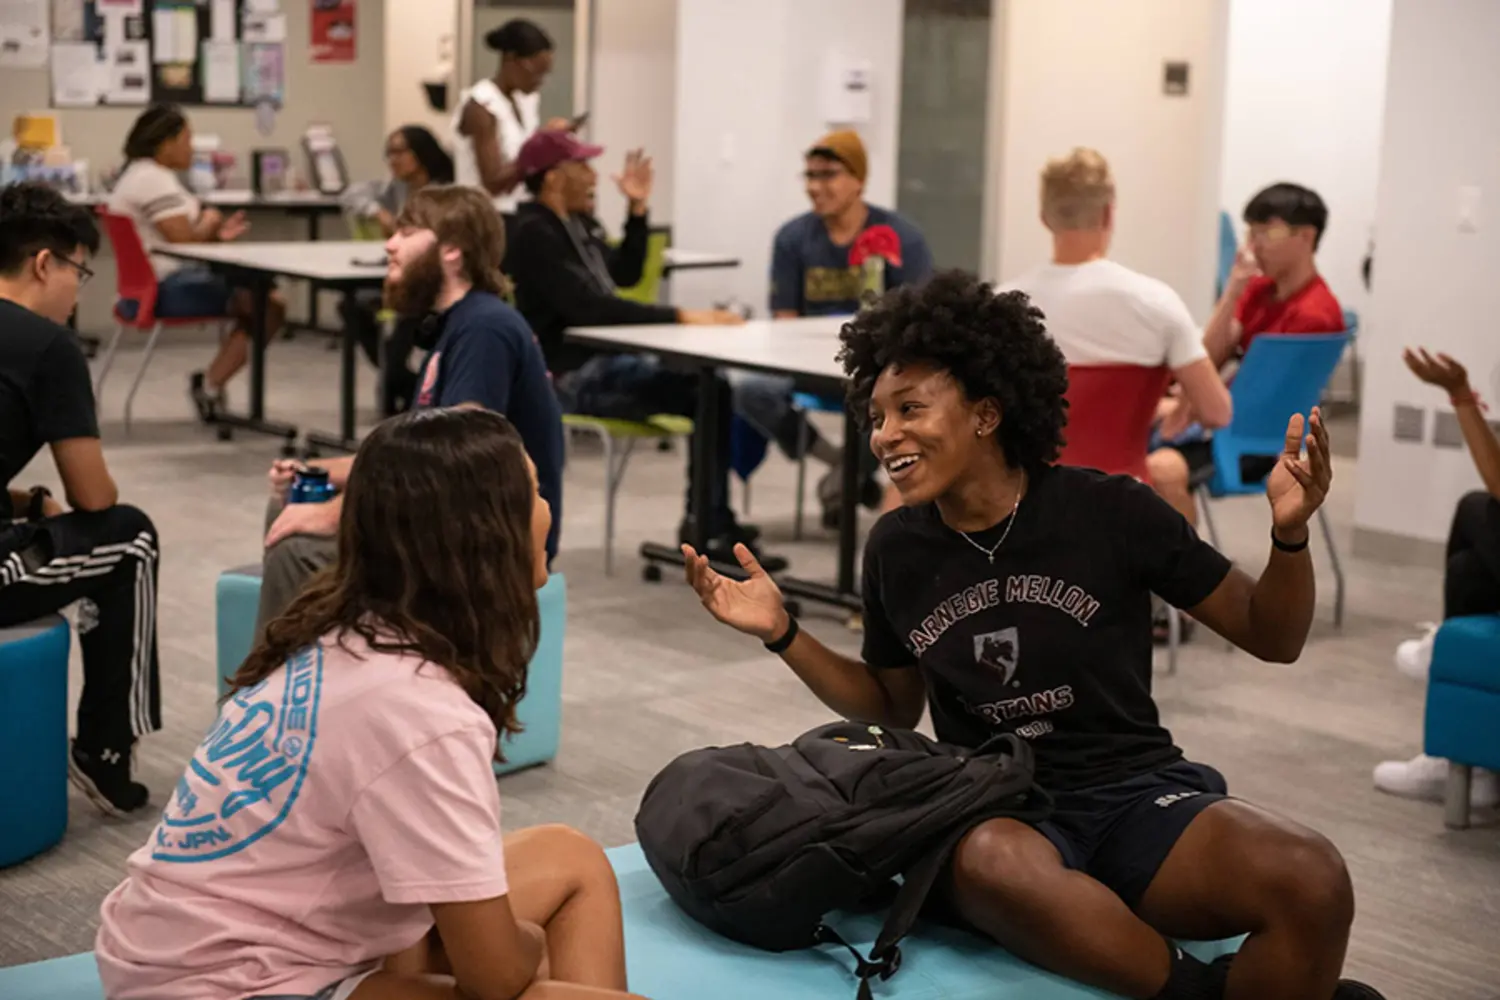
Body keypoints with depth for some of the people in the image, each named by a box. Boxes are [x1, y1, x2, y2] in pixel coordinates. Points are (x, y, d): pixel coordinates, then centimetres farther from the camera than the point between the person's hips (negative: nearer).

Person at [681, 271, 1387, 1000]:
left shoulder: (1108, 512, -4)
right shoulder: (896, 550, 5)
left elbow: (1271, 638, 4)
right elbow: (894, 708, 20)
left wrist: (1289, 535, -16)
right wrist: (783, 634, 8)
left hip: (1136, 795, -1)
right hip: (992, 810, 2)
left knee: (1310, 881, -34)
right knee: (990, 863, -40)